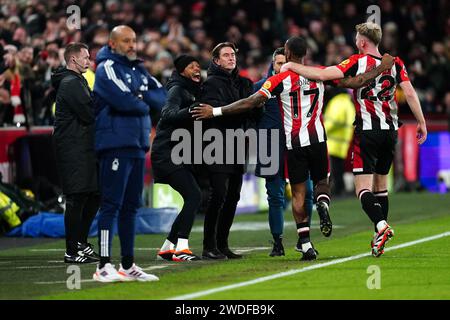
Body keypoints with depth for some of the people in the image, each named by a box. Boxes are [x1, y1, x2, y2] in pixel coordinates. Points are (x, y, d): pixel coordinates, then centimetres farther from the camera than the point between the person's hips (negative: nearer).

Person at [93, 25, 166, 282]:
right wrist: (144, 104, 0)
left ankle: (128, 265, 16)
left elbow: (162, 97, 10)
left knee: (131, 206, 11)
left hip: (138, 145, 8)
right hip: (115, 144, -8)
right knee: (112, 204, -11)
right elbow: (124, 100, -19)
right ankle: (104, 266, -12)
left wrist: (141, 96, -7)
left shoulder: (139, 70, 20)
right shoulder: (108, 68, -5)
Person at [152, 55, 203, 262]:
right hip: (168, 153, -9)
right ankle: (181, 247, -23)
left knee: (192, 199, 6)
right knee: (193, 195, -19)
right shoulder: (177, 90, -8)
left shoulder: (192, 91, 19)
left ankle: (167, 247, 12)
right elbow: (168, 114, -27)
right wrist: (190, 111, -42)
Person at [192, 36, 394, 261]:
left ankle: (306, 244, -3)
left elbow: (251, 102, -11)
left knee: (298, 194, 5)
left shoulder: (280, 79, -6)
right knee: (321, 181, 19)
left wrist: (215, 112, -7)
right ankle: (322, 203, -18)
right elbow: (354, 82, 4)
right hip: (317, 139, 2)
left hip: (294, 143, -2)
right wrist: (382, 68, 17)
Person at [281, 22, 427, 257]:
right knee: (380, 186, 17)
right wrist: (422, 123, 9)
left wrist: (291, 66, -5)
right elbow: (409, 93, 1)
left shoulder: (357, 62, -8)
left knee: (363, 188, -7)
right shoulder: (395, 63, 5)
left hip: (367, 131, -5)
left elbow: (323, 74, -16)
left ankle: (381, 225, -29)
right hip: (390, 130, 5)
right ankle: (379, 237, 17)